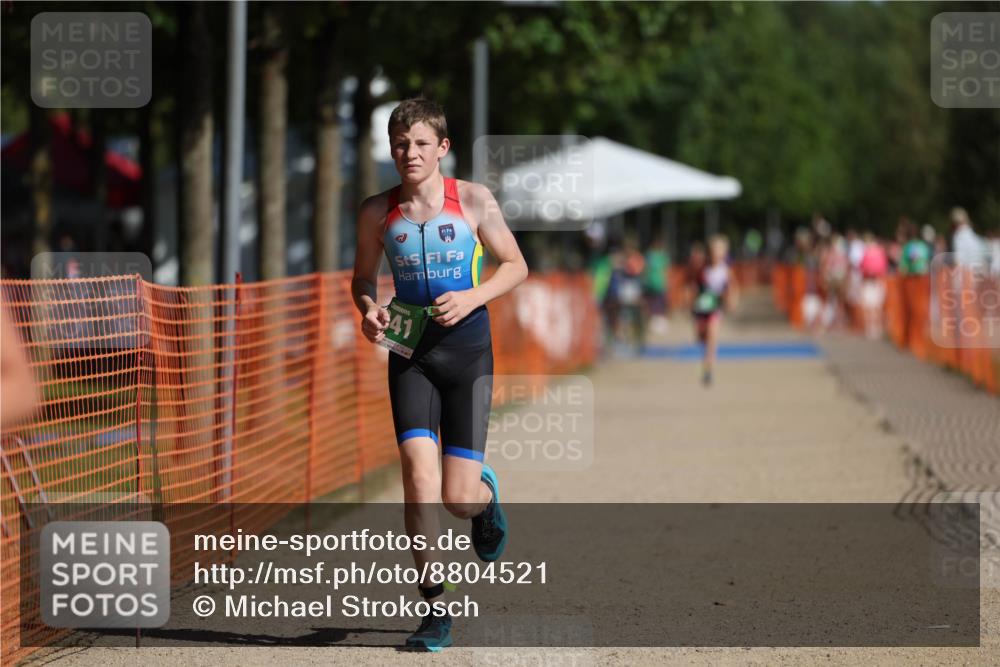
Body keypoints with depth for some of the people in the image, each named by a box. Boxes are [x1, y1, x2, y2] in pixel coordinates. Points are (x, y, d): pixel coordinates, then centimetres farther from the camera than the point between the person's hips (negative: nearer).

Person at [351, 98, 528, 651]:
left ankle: (485, 492, 36)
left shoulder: (472, 200, -3)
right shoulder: (377, 213, 1)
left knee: (458, 497, -4)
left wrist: (472, 297, -13)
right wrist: (368, 309, -6)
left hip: (467, 353, -1)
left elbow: (516, 265, 4)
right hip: (409, 353, 1)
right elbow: (362, 276, 16)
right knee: (419, 476, -15)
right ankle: (434, 608, -4)